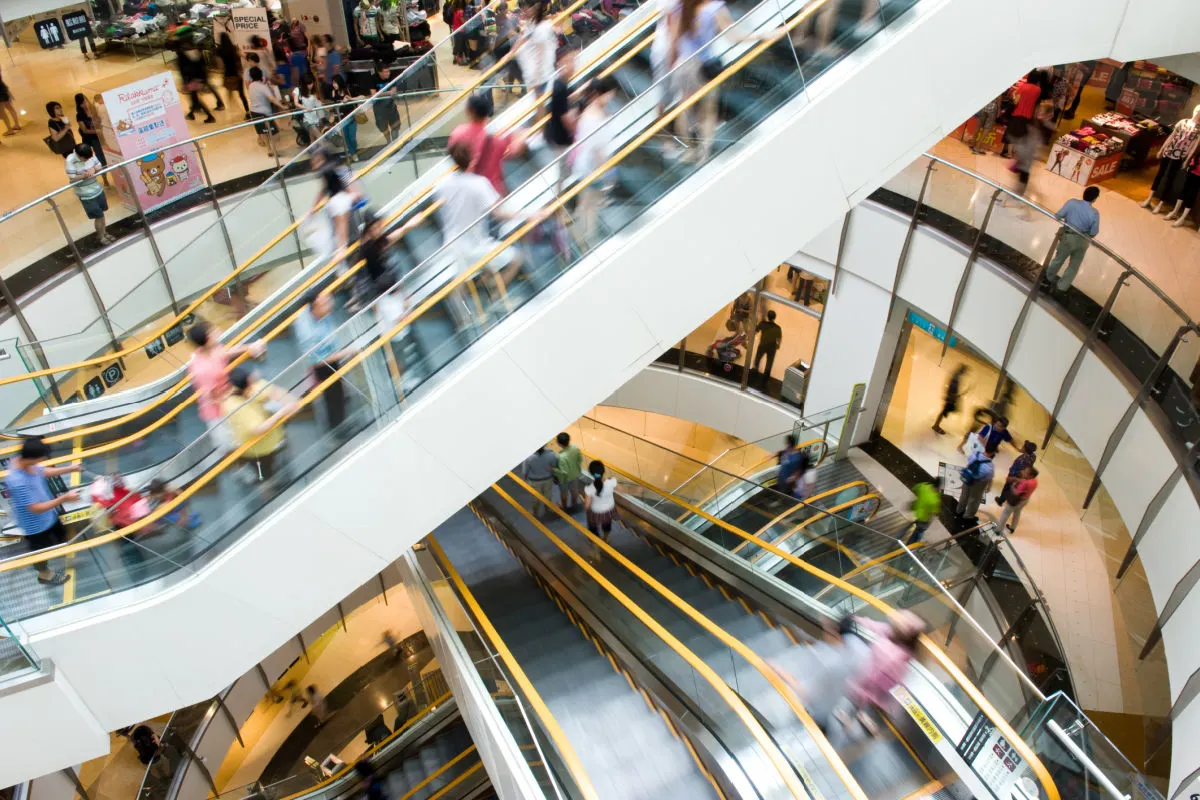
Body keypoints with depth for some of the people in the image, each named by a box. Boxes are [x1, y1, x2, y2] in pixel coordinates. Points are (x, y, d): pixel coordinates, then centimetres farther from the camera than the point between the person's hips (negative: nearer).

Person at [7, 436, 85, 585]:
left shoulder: (24, 462, -19)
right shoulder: (18, 482, -43)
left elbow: (43, 472, 4)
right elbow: (35, 508, -34)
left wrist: (70, 469, 1)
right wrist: (64, 498, -31)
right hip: (35, 525, -6)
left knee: (60, 534, 32)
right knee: (41, 550, 23)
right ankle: (45, 575, 51)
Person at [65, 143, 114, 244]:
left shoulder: (90, 154, -9)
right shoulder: (70, 161, -22)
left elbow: (99, 166, 2)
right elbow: (72, 179, -19)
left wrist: (93, 169, -20)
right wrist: (84, 176, -36)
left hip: (97, 189, 5)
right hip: (86, 194, -5)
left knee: (101, 213, 18)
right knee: (98, 216, 4)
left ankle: (104, 233, 39)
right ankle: (101, 237, 24)